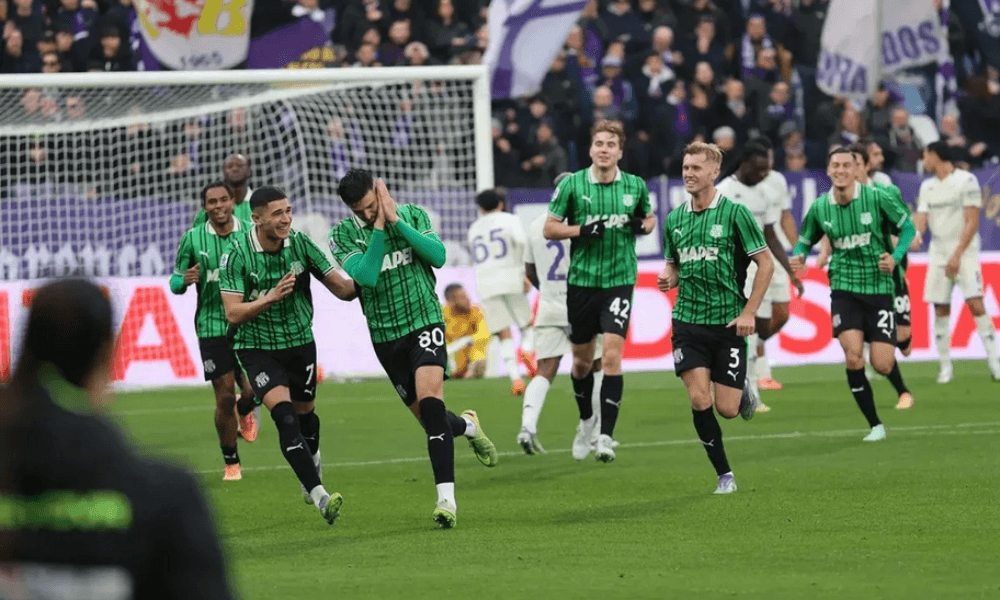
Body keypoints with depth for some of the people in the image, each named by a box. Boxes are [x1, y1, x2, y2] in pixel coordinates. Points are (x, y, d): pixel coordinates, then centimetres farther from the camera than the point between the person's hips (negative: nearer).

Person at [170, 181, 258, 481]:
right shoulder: (193, 239, 1)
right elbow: (175, 281, 7)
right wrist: (184, 280, -15)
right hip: (212, 327, 0)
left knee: (252, 390, -9)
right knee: (224, 398, -2)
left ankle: (245, 410, 31)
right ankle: (231, 462, 16)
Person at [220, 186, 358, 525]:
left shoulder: (300, 244, -8)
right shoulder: (236, 255, -17)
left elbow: (342, 289, -4)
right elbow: (233, 313, -18)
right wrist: (271, 297, -31)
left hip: (300, 342, 4)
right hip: (258, 348, -4)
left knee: (304, 413, 18)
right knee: (284, 415, -22)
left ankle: (312, 465, 53)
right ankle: (319, 496, -30)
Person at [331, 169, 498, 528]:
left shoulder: (413, 215, 0)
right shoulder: (342, 235, -5)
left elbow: (438, 255, -14)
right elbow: (366, 276, -19)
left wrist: (397, 220, -18)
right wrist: (379, 227, -19)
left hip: (424, 320, -2)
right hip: (385, 333, 2)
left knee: (429, 397, -23)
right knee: (426, 414, 4)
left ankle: (446, 497, -27)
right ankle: (467, 426, 43)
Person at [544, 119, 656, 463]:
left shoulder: (635, 186, 2)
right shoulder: (572, 185, -3)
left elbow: (649, 218, 19)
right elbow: (549, 229, -1)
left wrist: (643, 226, -4)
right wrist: (583, 230, -17)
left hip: (620, 280, -1)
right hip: (581, 280, 1)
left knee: (612, 355, -14)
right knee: (582, 359, 11)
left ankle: (606, 435, -12)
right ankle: (586, 420, 37)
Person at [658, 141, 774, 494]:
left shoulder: (734, 213, -6)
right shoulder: (674, 220, 8)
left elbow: (765, 264, -4)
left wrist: (749, 312, -10)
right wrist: (668, 279, -3)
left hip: (729, 322, -3)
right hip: (688, 320, 3)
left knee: (726, 409, -3)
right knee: (699, 401, -9)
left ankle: (744, 387, 33)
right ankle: (724, 475, 5)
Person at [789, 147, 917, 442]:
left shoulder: (875, 198, -8)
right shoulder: (819, 208, 0)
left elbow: (907, 226, 1)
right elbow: (805, 240, 15)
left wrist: (896, 256, -15)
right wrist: (798, 258, -7)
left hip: (879, 287, -1)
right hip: (844, 288, 1)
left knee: (882, 365, -8)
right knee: (853, 357, -19)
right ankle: (875, 425, -3)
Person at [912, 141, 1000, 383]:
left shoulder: (966, 180, -7)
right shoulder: (927, 186, 12)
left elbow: (972, 222, -11)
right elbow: (921, 221, 7)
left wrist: (957, 256, -17)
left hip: (964, 253, -5)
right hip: (939, 254, 5)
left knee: (976, 305, -15)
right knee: (940, 310, 0)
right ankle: (945, 367, 6)